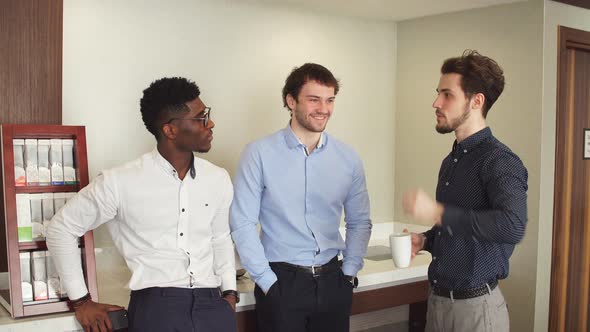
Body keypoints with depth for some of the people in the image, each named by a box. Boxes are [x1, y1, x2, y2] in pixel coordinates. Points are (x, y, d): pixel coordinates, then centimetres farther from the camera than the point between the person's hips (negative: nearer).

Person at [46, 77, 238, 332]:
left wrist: (230, 291, 11)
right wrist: (80, 301, 3)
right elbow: (61, 229, 4)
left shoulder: (218, 179, 6)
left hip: (211, 304, 4)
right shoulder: (120, 182, -7)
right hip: (156, 305, -4)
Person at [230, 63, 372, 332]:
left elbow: (359, 222, 11)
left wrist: (348, 272, 3)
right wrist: (267, 282, -8)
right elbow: (242, 223, -8)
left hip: (333, 282, 3)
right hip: (281, 282, -3)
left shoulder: (348, 158, 3)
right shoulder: (260, 154, -8)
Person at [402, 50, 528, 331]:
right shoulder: (452, 160, 9)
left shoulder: (498, 160, -16)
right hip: (438, 299, 7)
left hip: (475, 306, -7)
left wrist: (438, 213, -31)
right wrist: (426, 240, 3)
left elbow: (512, 226, -32)